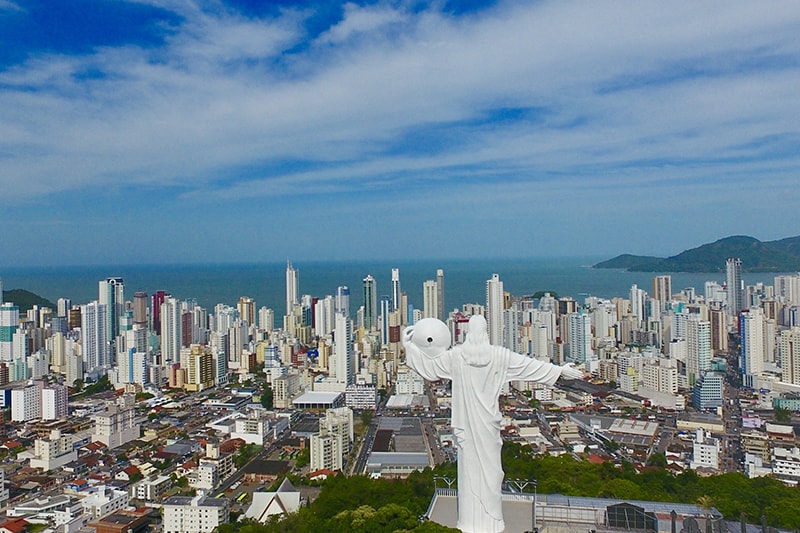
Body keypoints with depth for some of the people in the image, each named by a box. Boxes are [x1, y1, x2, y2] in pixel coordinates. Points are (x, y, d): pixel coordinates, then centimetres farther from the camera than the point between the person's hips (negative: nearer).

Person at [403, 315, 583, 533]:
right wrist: (560, 370, 9)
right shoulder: (499, 355, -7)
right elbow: (530, 364, -1)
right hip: (488, 421, 0)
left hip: (466, 420, 0)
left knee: (469, 465, 9)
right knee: (489, 465, 9)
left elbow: (429, 366, 2)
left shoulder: (455, 355, -7)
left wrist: (409, 344, 14)